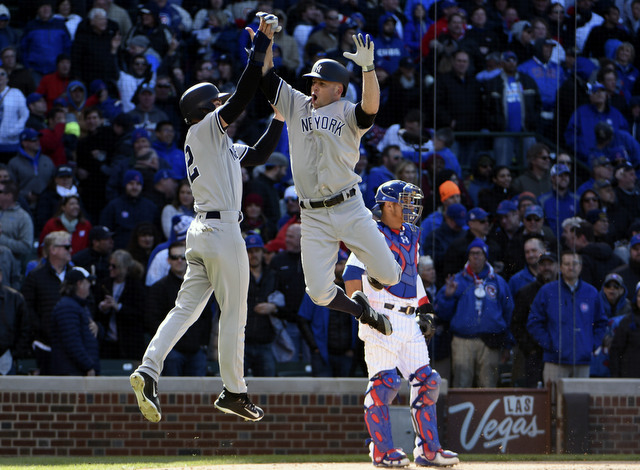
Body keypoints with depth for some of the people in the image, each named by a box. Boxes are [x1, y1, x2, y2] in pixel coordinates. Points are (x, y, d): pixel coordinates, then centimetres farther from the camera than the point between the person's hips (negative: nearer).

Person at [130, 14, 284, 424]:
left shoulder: (222, 144, 22)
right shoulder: (205, 130, -4)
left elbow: (259, 155, 28)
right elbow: (241, 97, -16)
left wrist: (279, 118, 19)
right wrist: (262, 42, -15)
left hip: (201, 232, 9)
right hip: (222, 230, -9)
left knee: (187, 308, 2)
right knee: (234, 314, -1)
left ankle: (149, 370, -13)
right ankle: (234, 392, 4)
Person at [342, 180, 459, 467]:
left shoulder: (410, 237, 18)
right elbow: (351, 275, -13)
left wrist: (425, 311, 19)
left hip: (409, 321, 8)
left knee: (426, 381, 3)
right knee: (384, 382, -10)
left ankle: (428, 449, 8)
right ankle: (381, 451, -3)